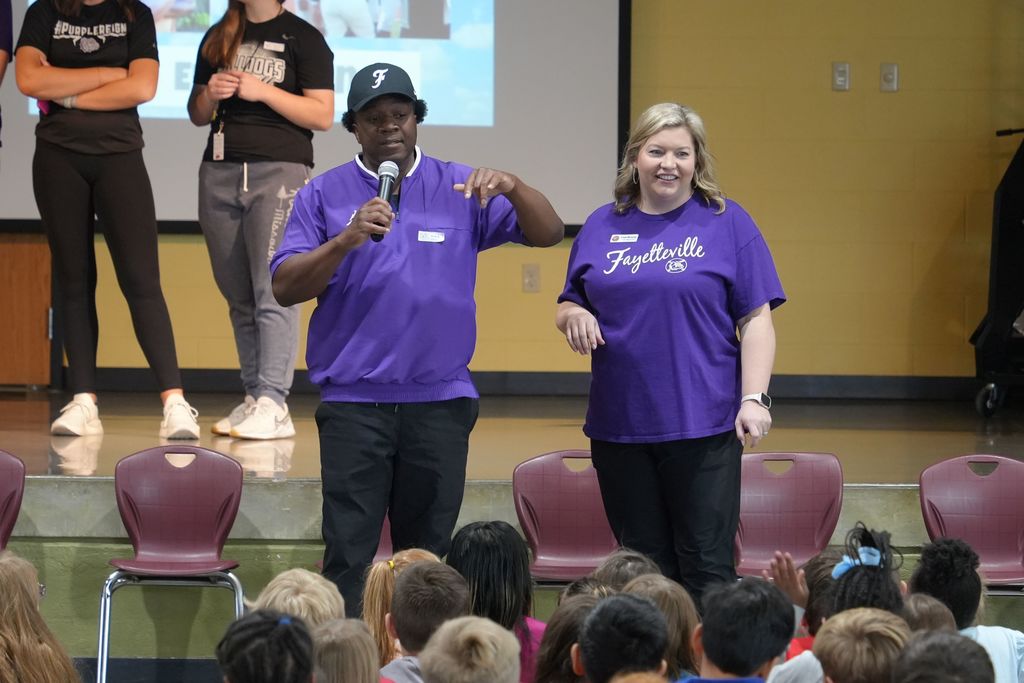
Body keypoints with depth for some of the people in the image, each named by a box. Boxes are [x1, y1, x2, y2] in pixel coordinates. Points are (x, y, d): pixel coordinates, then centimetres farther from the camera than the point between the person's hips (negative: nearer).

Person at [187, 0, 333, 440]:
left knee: (273, 290, -13)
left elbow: (323, 115, -4)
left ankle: (272, 405, -18)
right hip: (220, 171, 5)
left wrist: (263, 91, -12)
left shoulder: (303, 39, 3)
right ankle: (253, 397, 8)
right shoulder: (217, 40, 18)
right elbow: (196, 115, 23)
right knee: (239, 297, 5)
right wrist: (209, 95, 0)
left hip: (279, 172, -5)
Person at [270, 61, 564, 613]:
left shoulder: (460, 189, 8)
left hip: (440, 401, 1)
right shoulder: (323, 196, 5)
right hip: (353, 401, -1)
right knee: (348, 556, -4)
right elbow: (285, 287, -3)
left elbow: (547, 233, 1)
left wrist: (510, 187, -18)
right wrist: (347, 240, -18)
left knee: (429, 557, 8)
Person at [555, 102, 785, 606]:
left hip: (702, 426, -3)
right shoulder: (602, 226, 12)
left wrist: (753, 399, -11)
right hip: (618, 427, 4)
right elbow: (568, 307, 20)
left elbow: (755, 319, -1)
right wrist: (573, 317, -4)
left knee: (706, 565, -6)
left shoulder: (727, 223, 2)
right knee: (643, 565, 8)